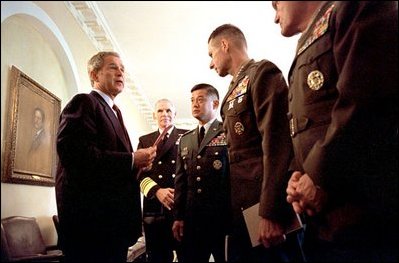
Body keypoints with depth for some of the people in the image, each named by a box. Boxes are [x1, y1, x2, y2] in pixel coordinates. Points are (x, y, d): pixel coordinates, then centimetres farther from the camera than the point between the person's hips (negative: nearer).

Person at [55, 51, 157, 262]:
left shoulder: (113, 112, 22)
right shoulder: (83, 103, -6)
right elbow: (73, 153, -22)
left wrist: (138, 161, 3)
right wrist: (131, 160, -17)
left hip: (114, 216, 9)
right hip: (90, 215, -9)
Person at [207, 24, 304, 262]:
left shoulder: (262, 73, -6)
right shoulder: (236, 91, 20)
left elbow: (276, 142, -18)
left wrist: (270, 212, -22)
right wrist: (233, 208, 13)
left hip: (263, 204, -8)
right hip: (242, 204, 9)